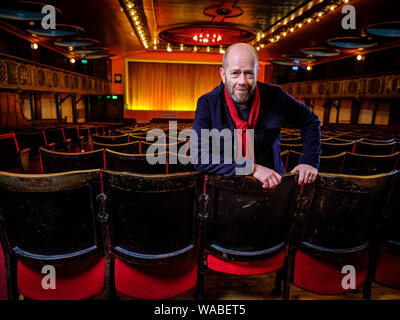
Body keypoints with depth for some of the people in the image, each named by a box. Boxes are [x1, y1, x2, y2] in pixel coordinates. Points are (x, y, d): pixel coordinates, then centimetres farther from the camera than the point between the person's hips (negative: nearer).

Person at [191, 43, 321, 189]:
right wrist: (252, 168, -22)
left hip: (273, 184, 3)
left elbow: (310, 121, 13)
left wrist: (309, 161, 0)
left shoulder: (274, 96, -3)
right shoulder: (207, 103, -10)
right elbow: (200, 158, -18)